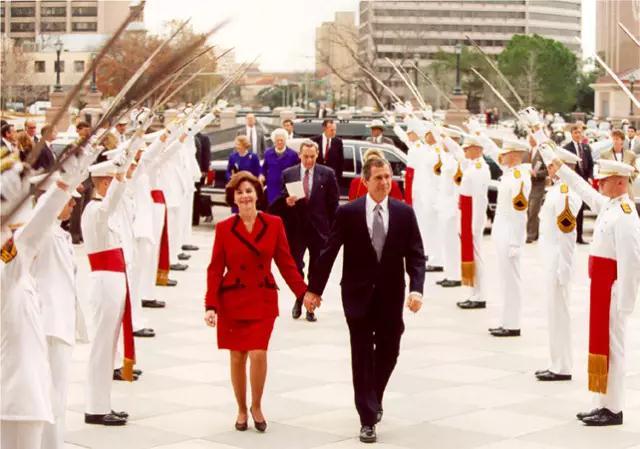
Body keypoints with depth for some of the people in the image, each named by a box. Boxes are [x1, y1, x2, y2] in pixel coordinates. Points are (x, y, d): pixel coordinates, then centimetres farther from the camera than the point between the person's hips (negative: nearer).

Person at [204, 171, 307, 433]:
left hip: (263, 300, 0)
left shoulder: (274, 224, -2)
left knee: (258, 354, -12)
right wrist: (211, 305, -9)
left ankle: (256, 407, 11)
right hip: (232, 301, 0)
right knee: (237, 357, 7)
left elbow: (286, 263, 2)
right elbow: (215, 269, -2)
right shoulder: (224, 228, -3)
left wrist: (304, 293, -3)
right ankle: (242, 410, 26)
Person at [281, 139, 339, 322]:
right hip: (296, 227, 0)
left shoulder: (327, 174, 0)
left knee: (316, 271, 6)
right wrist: (287, 202, -16)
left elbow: (333, 203, 2)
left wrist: (332, 229, -1)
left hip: (319, 228, 0)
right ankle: (299, 299, 23)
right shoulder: (288, 174, 3)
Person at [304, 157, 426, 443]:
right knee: (363, 355, 0)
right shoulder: (348, 213, -6)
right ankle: (368, 419, 4)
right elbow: (329, 252, -2)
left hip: (391, 295, 2)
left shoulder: (404, 213, -1)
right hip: (358, 294, -2)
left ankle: (374, 401, 37)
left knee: (388, 352, 11)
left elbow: (415, 256, -3)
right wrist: (314, 289, -1)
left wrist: (416, 289, -17)